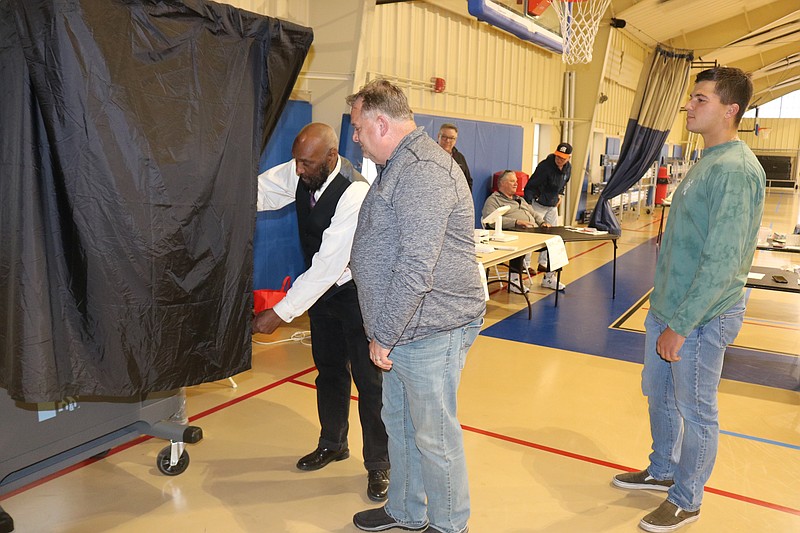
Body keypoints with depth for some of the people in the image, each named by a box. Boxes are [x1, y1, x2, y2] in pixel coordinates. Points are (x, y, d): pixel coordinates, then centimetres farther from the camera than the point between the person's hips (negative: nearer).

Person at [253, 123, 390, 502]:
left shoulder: (355, 194, -32)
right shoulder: (298, 174, -9)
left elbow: (328, 265, -34)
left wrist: (281, 313, -32)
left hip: (356, 291, -7)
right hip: (320, 286, 7)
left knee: (368, 380, 1)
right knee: (329, 371, 19)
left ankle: (378, 465, 19)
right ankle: (333, 443, 40)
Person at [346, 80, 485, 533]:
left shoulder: (423, 172, -21)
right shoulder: (401, 166, 15)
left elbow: (415, 269, -27)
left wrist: (383, 335, -19)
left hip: (431, 330, -10)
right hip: (404, 329, 11)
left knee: (434, 436, 6)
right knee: (398, 422, 21)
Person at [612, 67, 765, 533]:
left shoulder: (734, 170, -21)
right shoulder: (708, 162, 10)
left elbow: (722, 261, -25)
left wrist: (681, 325, -21)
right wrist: (665, 310, 18)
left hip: (702, 316, -9)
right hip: (668, 306, 9)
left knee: (695, 411, 8)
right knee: (660, 396, 22)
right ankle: (663, 472, 42)